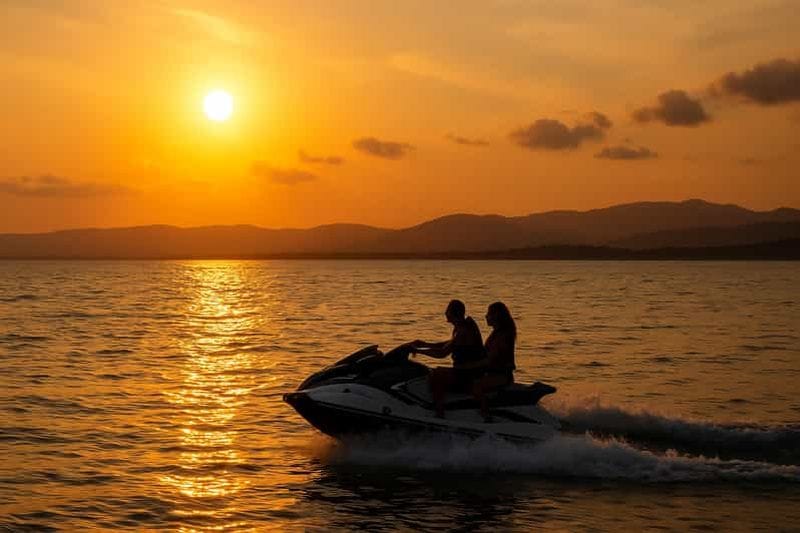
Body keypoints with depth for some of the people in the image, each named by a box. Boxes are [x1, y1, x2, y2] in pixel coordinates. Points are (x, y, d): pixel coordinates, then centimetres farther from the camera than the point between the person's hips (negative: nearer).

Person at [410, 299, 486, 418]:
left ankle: (440, 413, -17)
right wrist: (425, 344, 16)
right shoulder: (468, 322, 9)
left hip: (469, 374, -11)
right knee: (438, 372, 25)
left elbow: (442, 353, -23)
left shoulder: (463, 332, -22)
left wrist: (418, 350, -14)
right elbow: (450, 344, 20)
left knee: (434, 376, -16)